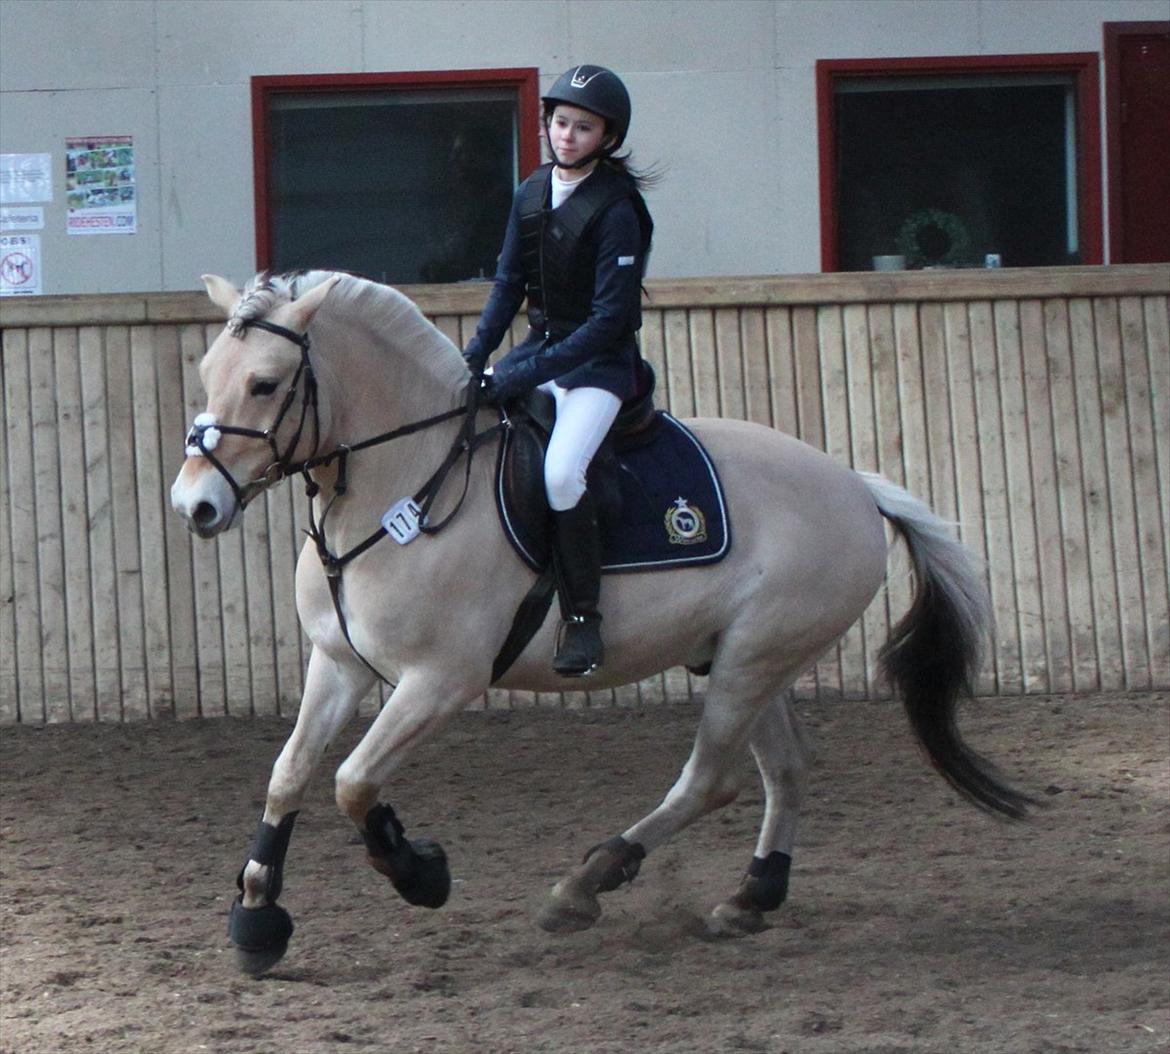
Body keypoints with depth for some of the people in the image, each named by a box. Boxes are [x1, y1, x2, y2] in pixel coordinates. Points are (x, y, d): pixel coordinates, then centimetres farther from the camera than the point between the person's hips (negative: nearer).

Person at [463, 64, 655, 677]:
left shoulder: (616, 209, -16)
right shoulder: (531, 195, 4)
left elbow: (610, 318, -19)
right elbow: (509, 282, 8)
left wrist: (532, 373, -23)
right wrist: (476, 355, -7)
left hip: (601, 362, -8)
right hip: (539, 347, 8)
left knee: (561, 472, -29)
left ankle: (583, 619, -17)